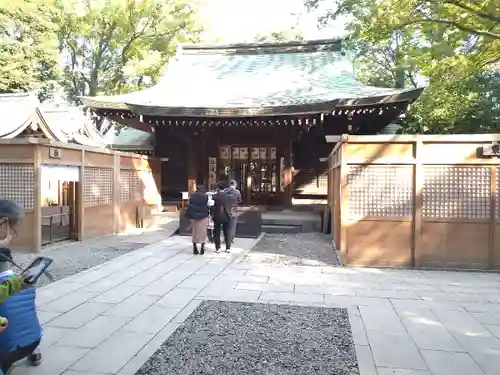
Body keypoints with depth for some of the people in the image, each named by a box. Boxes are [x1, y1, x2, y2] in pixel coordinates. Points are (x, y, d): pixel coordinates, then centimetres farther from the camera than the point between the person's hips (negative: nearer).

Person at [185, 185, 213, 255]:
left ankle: (195, 248, 17)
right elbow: (211, 204, -6)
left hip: (193, 216, 3)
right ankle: (202, 248, 9)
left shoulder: (192, 196, 0)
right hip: (203, 216, -3)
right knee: (202, 231, 7)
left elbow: (188, 204, 6)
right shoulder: (206, 197, -10)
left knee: (194, 231, 13)